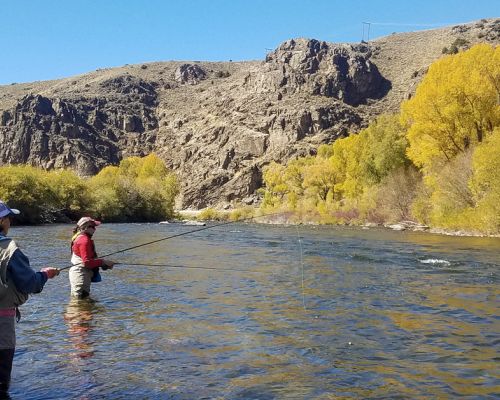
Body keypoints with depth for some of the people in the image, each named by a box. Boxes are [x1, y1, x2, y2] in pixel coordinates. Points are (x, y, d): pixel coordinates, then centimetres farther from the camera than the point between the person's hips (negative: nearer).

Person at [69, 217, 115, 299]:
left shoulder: (80, 238, 14)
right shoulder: (84, 240, -18)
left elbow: (90, 258, 16)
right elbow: (87, 262, -23)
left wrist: (104, 264, 7)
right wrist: (103, 262, -16)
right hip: (80, 275, -11)